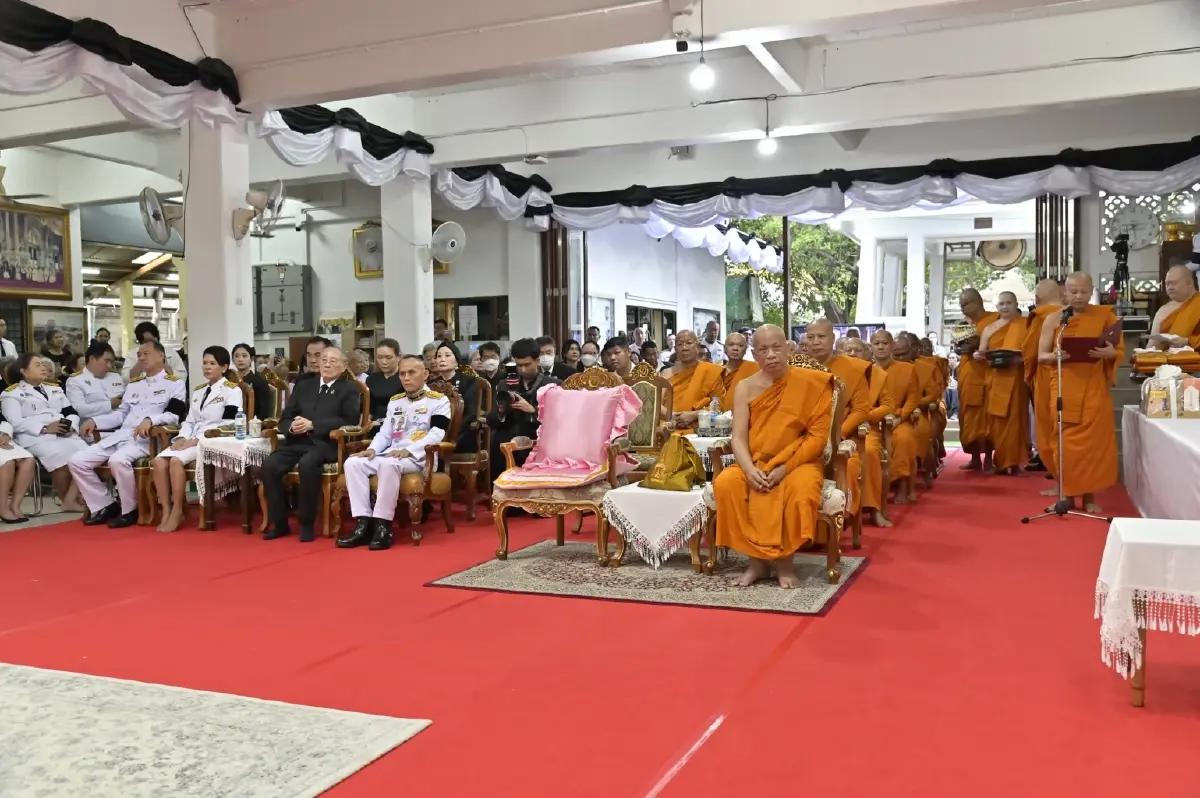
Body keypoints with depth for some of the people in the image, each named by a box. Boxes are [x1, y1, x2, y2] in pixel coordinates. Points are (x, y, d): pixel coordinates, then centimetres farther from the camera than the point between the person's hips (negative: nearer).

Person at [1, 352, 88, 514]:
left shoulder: (55, 388, 27)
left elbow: (72, 412, 20)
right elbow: (16, 423, -6)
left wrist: (70, 425, -3)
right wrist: (44, 428, -17)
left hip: (64, 435, 5)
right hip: (34, 438, -5)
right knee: (59, 455, -36)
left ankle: (71, 500, -22)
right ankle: (64, 498, -15)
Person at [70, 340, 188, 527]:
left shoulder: (175, 383, 3)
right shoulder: (134, 383, 25)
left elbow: (175, 415, -10)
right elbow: (121, 414, 25)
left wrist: (150, 420, -27)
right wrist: (94, 421, 10)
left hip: (147, 439, -7)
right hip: (121, 435, 8)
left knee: (118, 460, -37)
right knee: (77, 461, -7)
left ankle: (130, 510, -15)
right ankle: (104, 506, 3)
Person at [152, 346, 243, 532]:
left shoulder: (232, 390, -1)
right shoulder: (198, 391, 24)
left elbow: (228, 425, -12)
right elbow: (189, 420, 19)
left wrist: (197, 440, -17)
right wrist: (182, 437, -5)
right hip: (191, 440, 7)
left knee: (176, 460, -31)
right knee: (159, 461, -20)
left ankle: (177, 512, -19)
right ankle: (166, 511, -17)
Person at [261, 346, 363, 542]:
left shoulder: (350, 389, 6)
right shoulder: (303, 385, 20)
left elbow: (349, 421, -9)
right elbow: (285, 418, 16)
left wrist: (313, 424, -16)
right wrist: (291, 427, -9)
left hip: (326, 444, -5)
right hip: (297, 441, 5)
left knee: (307, 465, -35)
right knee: (269, 466, -22)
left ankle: (307, 523, -19)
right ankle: (279, 522, -8)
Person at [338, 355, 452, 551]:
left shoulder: (438, 400, 2)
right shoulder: (395, 401, 23)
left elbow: (437, 435, -11)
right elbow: (384, 433, 19)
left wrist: (408, 450, -23)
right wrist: (372, 449, -4)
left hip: (420, 457, -7)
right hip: (390, 455, 7)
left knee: (388, 464, -38)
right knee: (353, 463, -19)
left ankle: (383, 525, -32)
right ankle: (363, 524, -24)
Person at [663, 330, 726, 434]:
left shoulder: (711, 371, 6)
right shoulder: (667, 374, 15)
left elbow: (719, 404, 3)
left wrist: (694, 415, -10)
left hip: (698, 430, -2)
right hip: (669, 429, 2)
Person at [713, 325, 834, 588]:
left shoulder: (811, 383, -4)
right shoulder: (745, 388, 3)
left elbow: (818, 436, -8)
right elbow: (738, 438, -3)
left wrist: (785, 468, -19)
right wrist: (750, 469, -24)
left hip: (797, 463, -2)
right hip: (756, 464, 3)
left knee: (801, 491, -36)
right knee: (725, 484, -27)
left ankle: (785, 561, -13)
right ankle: (757, 559, -13)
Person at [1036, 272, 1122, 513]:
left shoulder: (1105, 315, 6)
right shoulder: (1054, 319, 4)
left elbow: (1120, 350, 7)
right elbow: (1041, 356, 4)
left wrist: (1108, 353, -15)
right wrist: (1057, 355, -18)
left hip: (1094, 386, 0)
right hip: (1065, 387, 0)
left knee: (1094, 439, -2)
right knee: (1066, 440, -1)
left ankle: (1089, 495, 7)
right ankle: (1067, 494, 6)